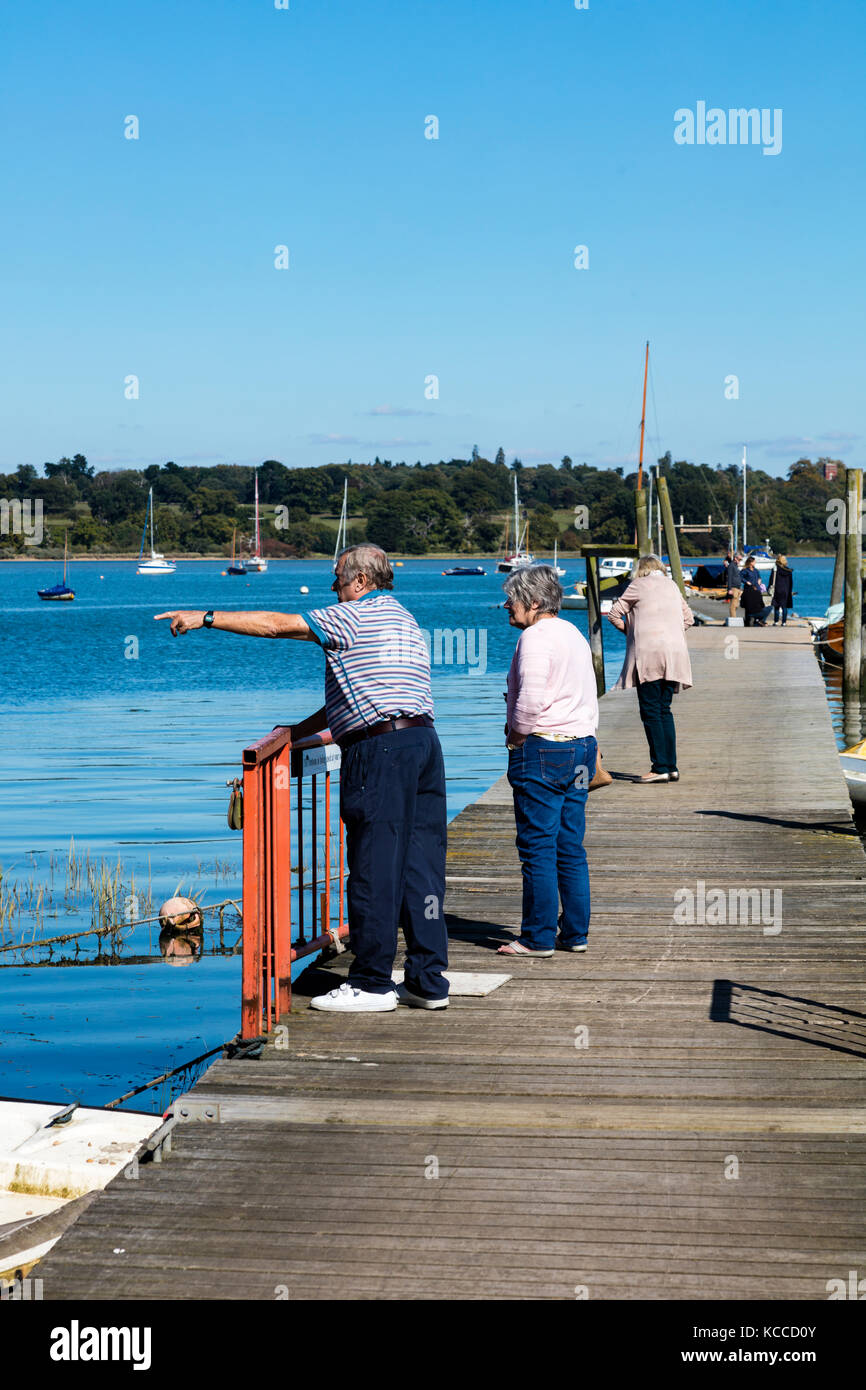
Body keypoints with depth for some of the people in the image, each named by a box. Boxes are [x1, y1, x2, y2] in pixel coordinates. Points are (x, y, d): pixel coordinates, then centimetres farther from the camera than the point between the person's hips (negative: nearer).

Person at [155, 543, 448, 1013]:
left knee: (374, 869, -4)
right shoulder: (404, 620, 24)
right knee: (420, 866, 8)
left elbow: (277, 625, -5)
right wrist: (300, 731, 28)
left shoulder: (357, 616, -4)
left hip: (381, 750, -9)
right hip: (423, 741, 9)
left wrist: (205, 618, 3)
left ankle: (371, 984, 0)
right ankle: (428, 982, 9)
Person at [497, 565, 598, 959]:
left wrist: (516, 738, -8)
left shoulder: (535, 637, -12)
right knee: (570, 848, 12)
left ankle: (538, 938, -1)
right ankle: (575, 933, 15)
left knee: (537, 848, -3)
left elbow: (531, 699, -23)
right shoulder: (575, 634, 17)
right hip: (582, 745, 9)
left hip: (542, 749, -9)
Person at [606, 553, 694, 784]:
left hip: (649, 654, -6)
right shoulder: (672, 586, 17)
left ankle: (661, 767, -10)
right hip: (675, 653, 6)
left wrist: (627, 630, 17)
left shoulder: (639, 585, 1)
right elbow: (688, 618, 25)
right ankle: (672, 767, 7)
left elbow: (614, 613, 3)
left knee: (650, 711, -4)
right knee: (664, 710, 11)